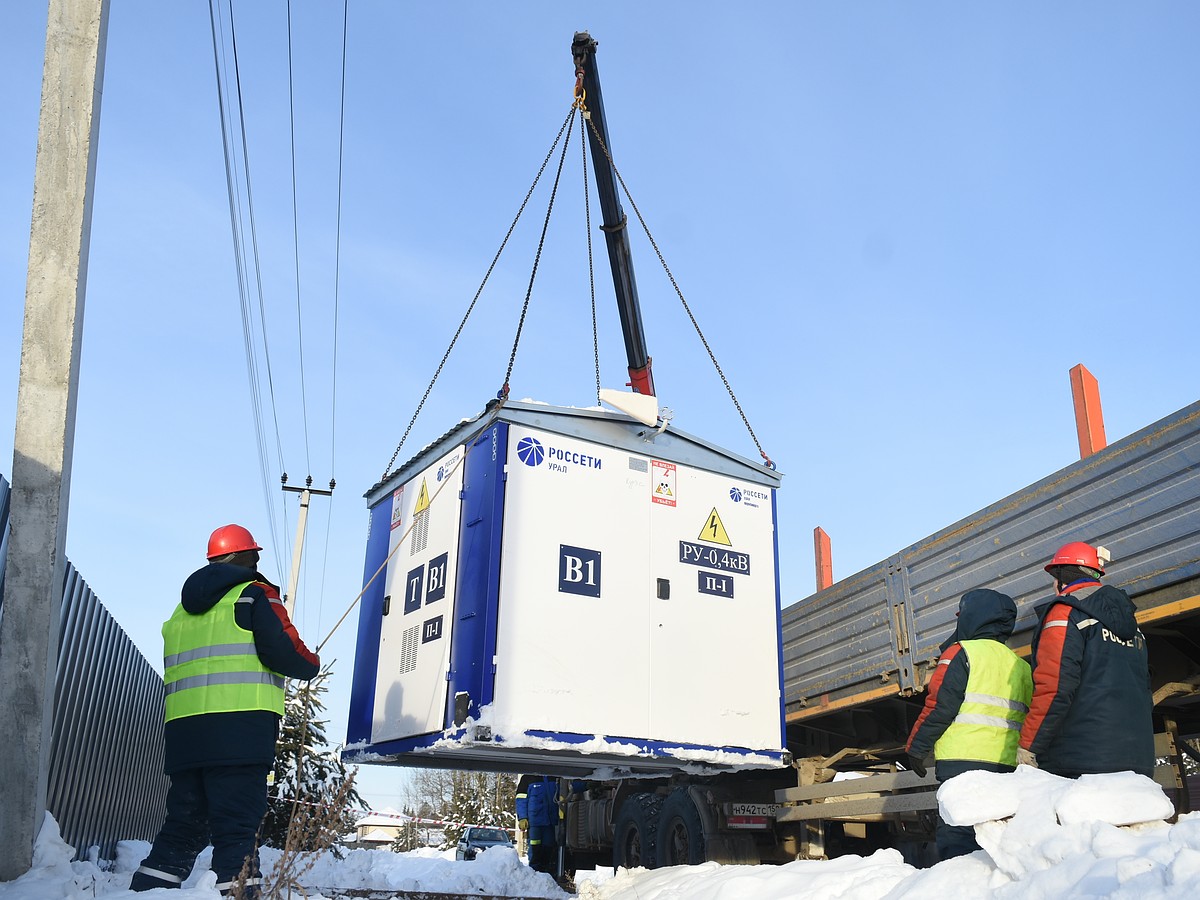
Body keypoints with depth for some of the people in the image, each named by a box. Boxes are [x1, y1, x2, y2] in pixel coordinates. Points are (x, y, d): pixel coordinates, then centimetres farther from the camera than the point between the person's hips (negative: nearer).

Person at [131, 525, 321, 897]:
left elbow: (178, 671, 23)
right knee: (238, 827, -8)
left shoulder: (184, 609, 24)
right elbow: (282, 649, -10)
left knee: (184, 824, 14)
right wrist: (311, 664, 7)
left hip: (183, 729, 7)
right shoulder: (255, 594, 1)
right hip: (240, 728, -7)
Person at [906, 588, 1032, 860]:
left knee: (956, 838, -10)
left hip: (963, 761, -7)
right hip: (1008, 765, 7)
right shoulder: (1020, 666, 18)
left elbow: (939, 706, -8)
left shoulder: (961, 652, -3)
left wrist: (917, 747, 1)